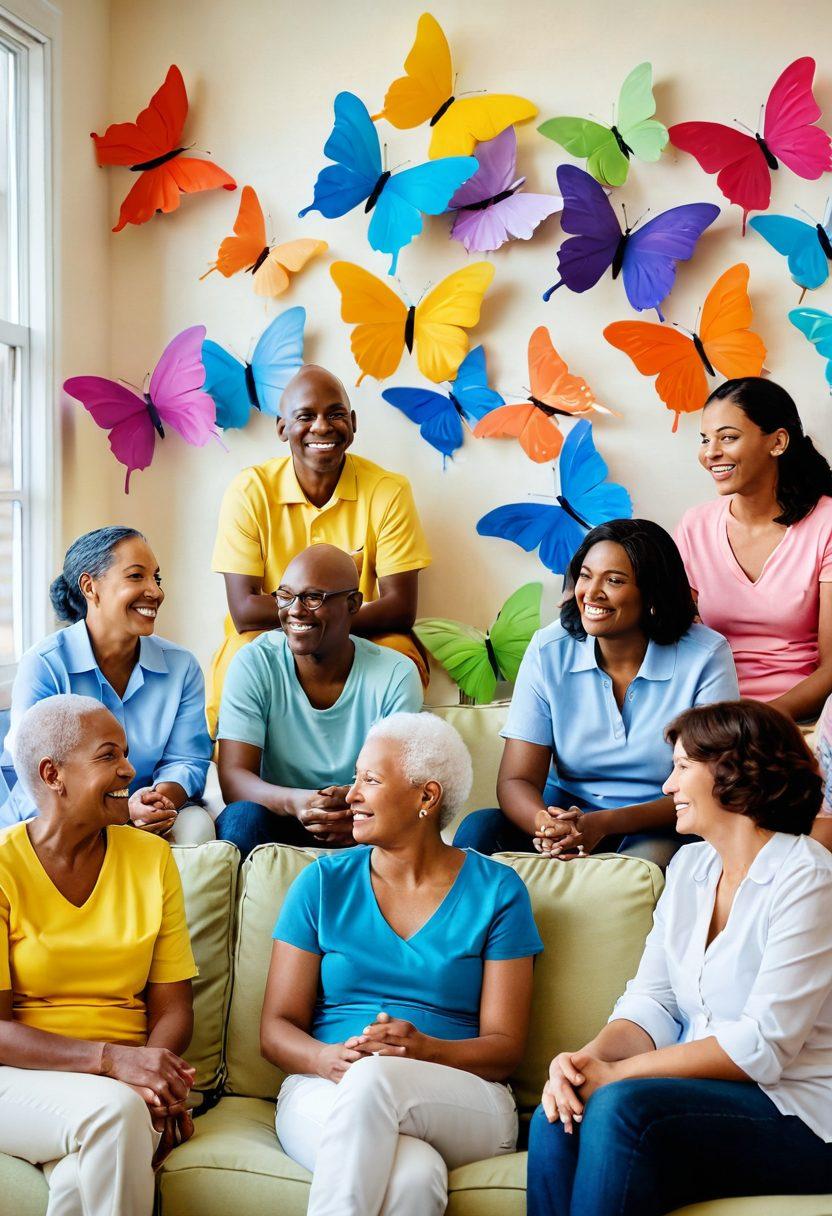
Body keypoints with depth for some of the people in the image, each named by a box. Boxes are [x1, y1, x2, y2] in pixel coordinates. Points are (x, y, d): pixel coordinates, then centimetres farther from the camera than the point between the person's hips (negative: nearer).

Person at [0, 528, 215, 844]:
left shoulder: (181, 666, 5)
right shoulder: (43, 665, -9)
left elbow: (186, 760, 0)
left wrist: (164, 797, -27)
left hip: (149, 822, 4)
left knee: (197, 824, -27)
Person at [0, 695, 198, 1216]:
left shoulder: (151, 857, 8)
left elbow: (173, 1007, 6)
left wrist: (154, 1073, -17)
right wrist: (110, 1059, -25)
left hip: (129, 1080, 2)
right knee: (114, 1111, -33)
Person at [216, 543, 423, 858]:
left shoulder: (396, 675, -7)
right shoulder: (254, 664, -8)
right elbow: (233, 777, -15)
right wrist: (293, 802, -38)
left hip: (363, 832, 0)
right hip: (277, 825, 0)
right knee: (242, 816, -33)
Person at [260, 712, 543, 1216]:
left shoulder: (497, 891, 6)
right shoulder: (324, 882, 11)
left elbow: (505, 1047, 1)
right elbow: (277, 1028, 6)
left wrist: (424, 1050, -20)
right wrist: (327, 1058, -17)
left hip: (464, 1106, 0)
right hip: (325, 1090, 0)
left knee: (374, 1079, -36)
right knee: (413, 1175, -36)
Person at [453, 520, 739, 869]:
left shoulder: (705, 657, -9)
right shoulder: (549, 651, -3)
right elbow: (516, 779, -6)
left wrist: (604, 823, -28)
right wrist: (546, 824, -32)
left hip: (659, 829, -2)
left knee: (648, 855, -37)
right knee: (477, 829, -27)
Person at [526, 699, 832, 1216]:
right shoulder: (690, 867, 13)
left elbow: (764, 1044, -19)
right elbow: (652, 1003, 8)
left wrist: (617, 1073, -20)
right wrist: (591, 1057, -14)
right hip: (704, 1091, 6)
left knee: (623, 1107, -31)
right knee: (558, 1117, -22)